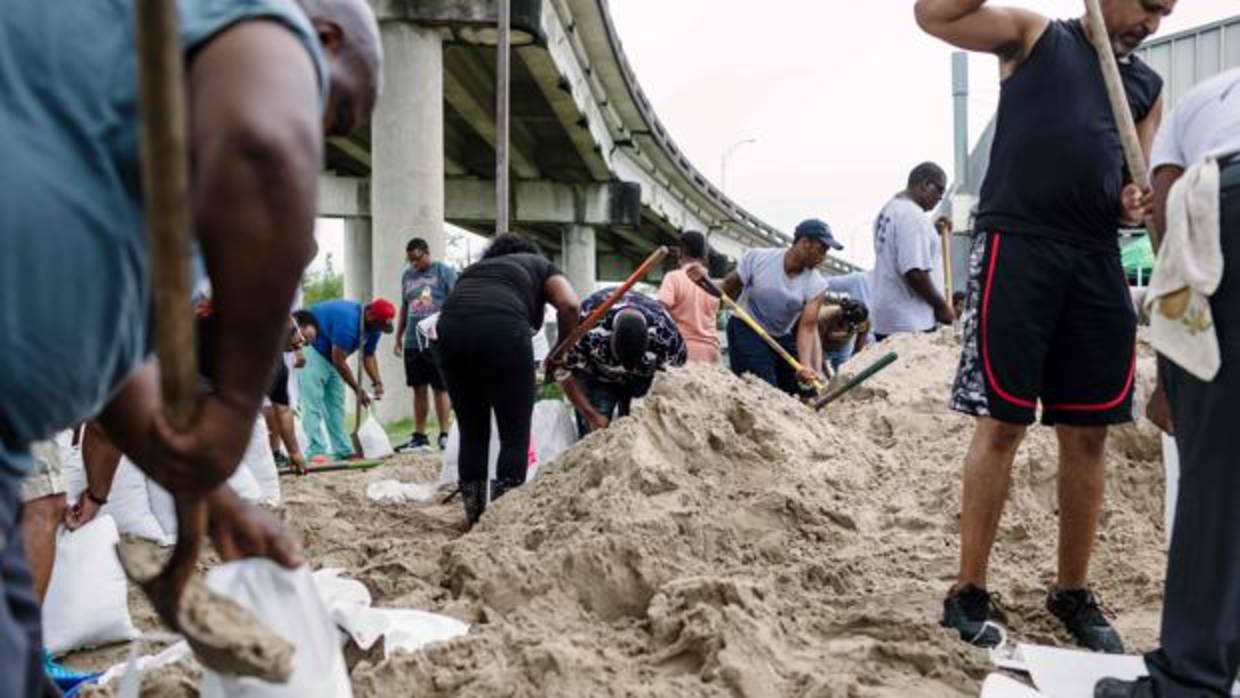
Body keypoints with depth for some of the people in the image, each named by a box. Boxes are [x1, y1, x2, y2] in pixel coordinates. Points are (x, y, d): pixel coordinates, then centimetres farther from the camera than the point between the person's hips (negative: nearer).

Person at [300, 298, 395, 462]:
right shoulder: (348, 321, -33)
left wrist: (377, 382, -15)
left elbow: (368, 355, 1)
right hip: (310, 349, -9)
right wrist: (358, 389, -26)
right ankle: (316, 452, -16)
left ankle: (343, 451, 6)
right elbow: (338, 360, -31)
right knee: (313, 404, -14)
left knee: (336, 404, 5)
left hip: (330, 354, 9)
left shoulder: (373, 327, -5)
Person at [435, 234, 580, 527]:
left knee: (472, 431, 17)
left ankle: (474, 514, 22)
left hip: (451, 326, 5)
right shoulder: (540, 264, 27)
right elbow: (569, 305, 6)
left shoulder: (474, 269, 38)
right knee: (515, 433, 6)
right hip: (502, 327, -4)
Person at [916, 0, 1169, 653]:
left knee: (1087, 435, 6)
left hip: (1098, 261, 5)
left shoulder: (1148, 87, 22)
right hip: (1016, 247, -5)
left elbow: (1145, 180, 23)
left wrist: (1136, 202, -1)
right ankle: (968, 592, 4)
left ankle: (1072, 592, 20)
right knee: (1002, 424, -6)